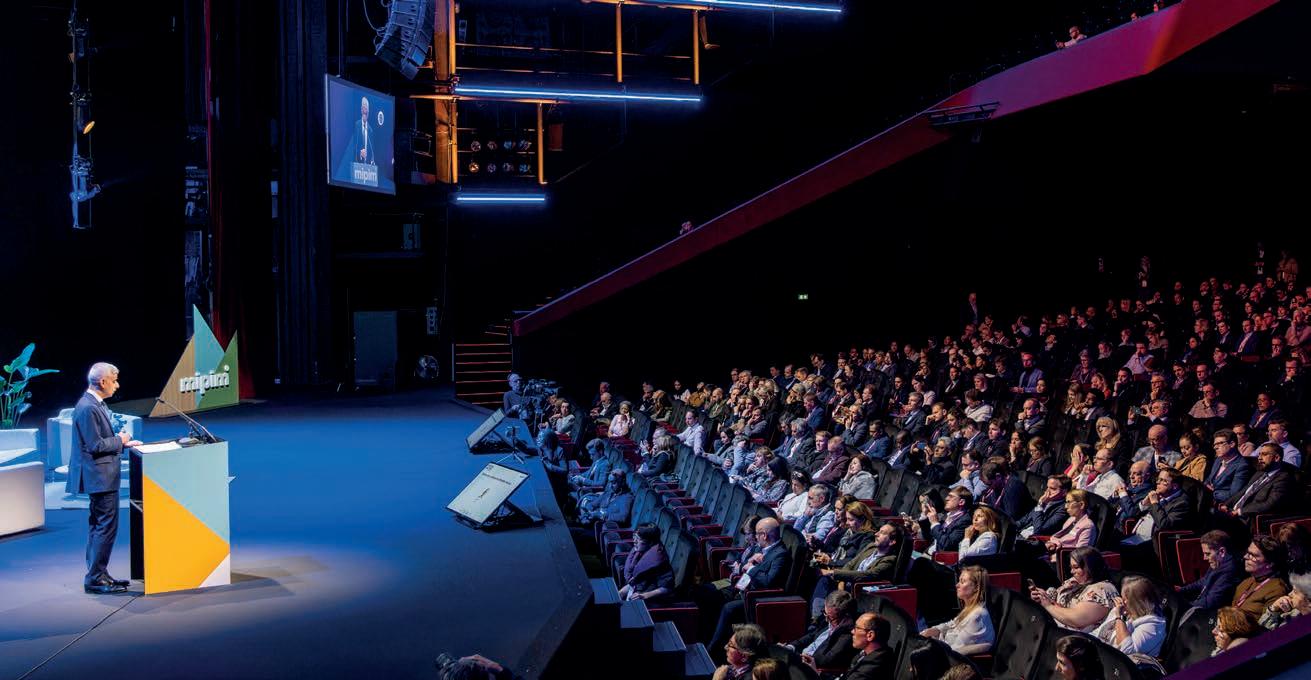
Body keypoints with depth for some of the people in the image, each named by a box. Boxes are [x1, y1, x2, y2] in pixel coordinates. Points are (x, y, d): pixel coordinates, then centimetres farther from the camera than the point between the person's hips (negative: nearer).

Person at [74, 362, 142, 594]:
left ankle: (97, 575, 23)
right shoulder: (88, 408, -19)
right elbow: (95, 445, -22)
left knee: (98, 526, 15)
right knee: (106, 527, -7)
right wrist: (119, 440, -9)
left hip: (102, 477, 11)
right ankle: (95, 579, -1)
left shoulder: (96, 404, 12)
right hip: (100, 477, -11)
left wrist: (124, 443, 9)